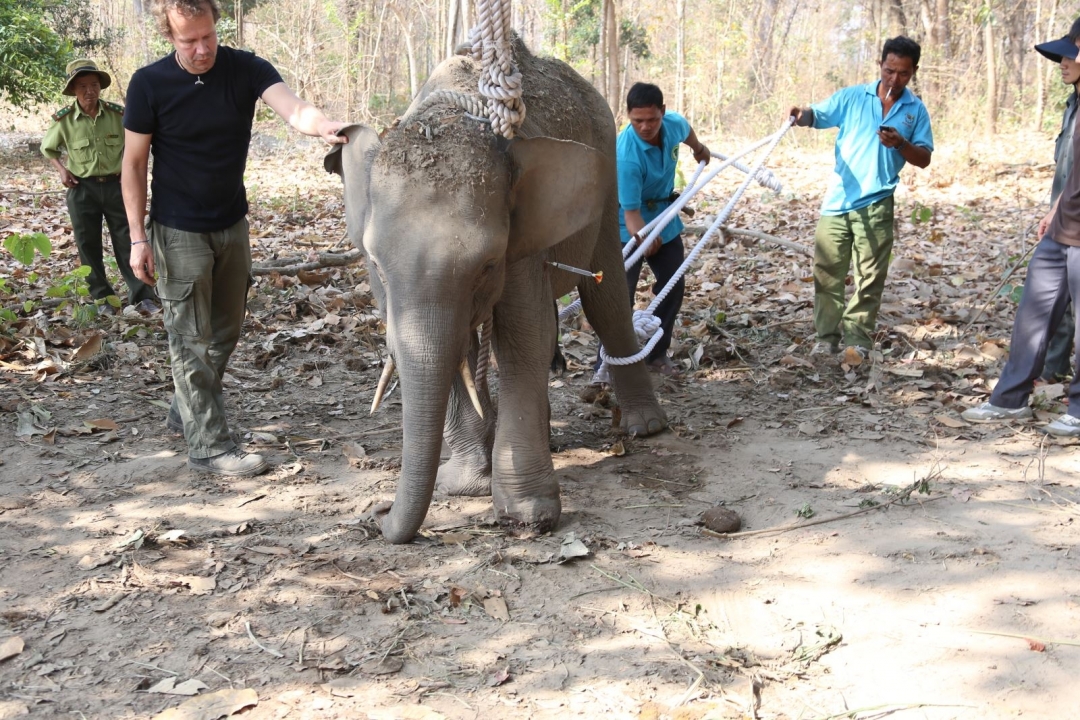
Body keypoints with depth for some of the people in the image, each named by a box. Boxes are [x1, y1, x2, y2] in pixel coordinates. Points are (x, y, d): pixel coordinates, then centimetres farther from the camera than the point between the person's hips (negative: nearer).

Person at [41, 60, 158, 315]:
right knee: (89, 245, 6)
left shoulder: (117, 114, -5)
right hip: (82, 189, 0)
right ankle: (102, 298, 17)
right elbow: (48, 149, 12)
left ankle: (143, 296, 6)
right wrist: (62, 170, -4)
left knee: (128, 241, 2)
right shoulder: (64, 119, -6)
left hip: (116, 185, 0)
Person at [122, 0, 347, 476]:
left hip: (232, 224, 4)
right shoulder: (149, 85, -13)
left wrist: (322, 126, -50)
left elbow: (293, 109, -26)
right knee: (193, 342, -1)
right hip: (179, 232, -4)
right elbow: (134, 164, -7)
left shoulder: (246, 70, -8)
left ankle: (185, 412, 35)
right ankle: (208, 446, 6)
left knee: (225, 331, 15)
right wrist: (138, 237, -12)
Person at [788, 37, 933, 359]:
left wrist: (900, 144, -15)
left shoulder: (916, 110, 6)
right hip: (837, 199, 0)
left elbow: (924, 158, 5)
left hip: (876, 205, 0)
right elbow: (817, 115, -5)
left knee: (870, 277, 2)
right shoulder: (852, 97, 4)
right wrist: (801, 115, -29)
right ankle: (826, 337, 12)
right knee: (826, 271, 2)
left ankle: (858, 338, 9)